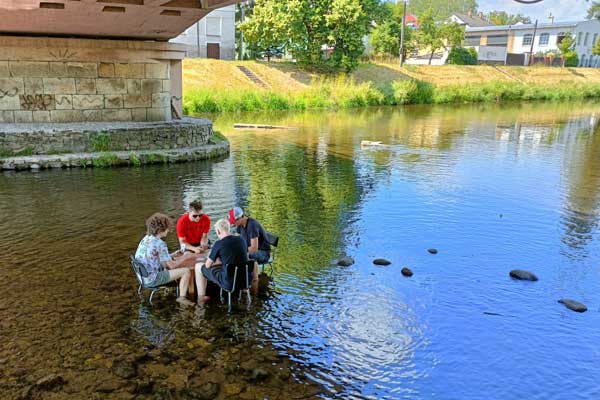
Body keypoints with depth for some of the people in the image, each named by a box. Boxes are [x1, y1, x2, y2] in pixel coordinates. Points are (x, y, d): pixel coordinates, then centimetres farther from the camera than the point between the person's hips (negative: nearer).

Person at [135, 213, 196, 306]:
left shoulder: (145, 239, 5)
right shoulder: (160, 243, -21)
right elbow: (171, 265, -18)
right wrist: (186, 256, -4)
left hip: (143, 276, 9)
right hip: (152, 279, -9)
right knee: (187, 271, -7)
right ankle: (182, 297, 0)